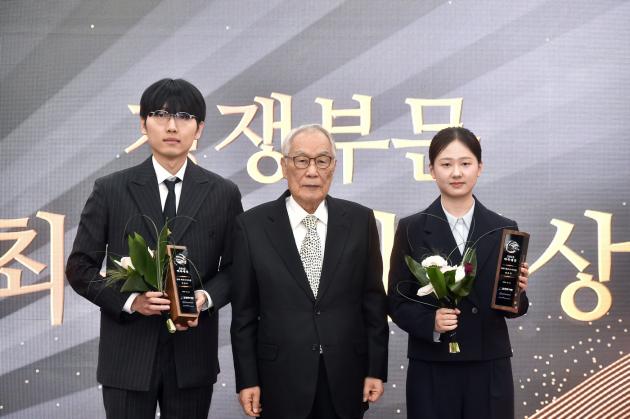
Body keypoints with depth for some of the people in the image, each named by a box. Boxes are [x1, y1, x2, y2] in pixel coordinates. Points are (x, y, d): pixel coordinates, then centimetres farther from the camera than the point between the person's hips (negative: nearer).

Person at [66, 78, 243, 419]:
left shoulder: (224, 194, 4)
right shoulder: (110, 190, 0)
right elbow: (80, 267, 1)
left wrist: (206, 297, -13)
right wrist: (129, 300, -14)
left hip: (193, 354, 1)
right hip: (128, 355, -1)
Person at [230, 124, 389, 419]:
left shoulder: (360, 220, 1)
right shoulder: (253, 225, -3)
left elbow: (373, 300, 4)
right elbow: (244, 311, 0)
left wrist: (376, 369, 2)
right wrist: (247, 380, -2)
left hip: (345, 378, 2)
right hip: (281, 380, -1)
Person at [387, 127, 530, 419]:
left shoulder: (504, 229, 3)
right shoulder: (411, 229, -1)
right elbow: (397, 301, -1)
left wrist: (517, 292, -14)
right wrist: (430, 322, -18)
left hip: (489, 369, 2)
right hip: (431, 370, -1)